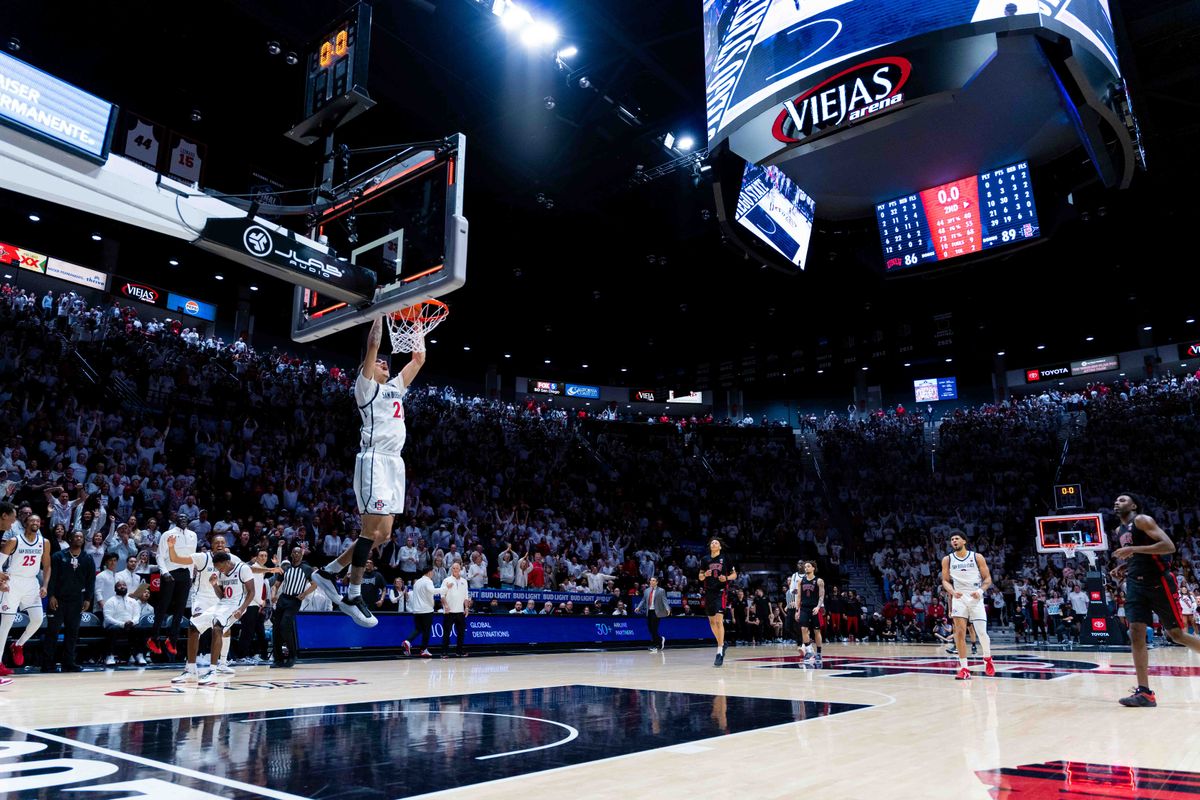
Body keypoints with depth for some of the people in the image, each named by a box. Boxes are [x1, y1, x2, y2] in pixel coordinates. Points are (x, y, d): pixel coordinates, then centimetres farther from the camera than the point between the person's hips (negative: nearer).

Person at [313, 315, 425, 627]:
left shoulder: (395, 387, 25)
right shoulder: (366, 385, 5)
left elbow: (419, 359, 29)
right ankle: (353, 596, -1)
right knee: (372, 529, -10)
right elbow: (373, 345, -5)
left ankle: (329, 571, 19)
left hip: (394, 461, 8)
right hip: (375, 459, -8)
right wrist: (380, 312, -1)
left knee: (383, 534, 7)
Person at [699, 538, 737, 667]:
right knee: (711, 621, 12)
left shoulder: (725, 558, 1)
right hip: (708, 592, 5)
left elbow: (734, 575, 6)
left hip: (721, 592, -5)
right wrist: (705, 575, -7)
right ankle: (721, 644, 33)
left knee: (719, 620, -16)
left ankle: (720, 653, -17)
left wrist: (726, 578, -13)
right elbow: (700, 577, 15)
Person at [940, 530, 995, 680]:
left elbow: (987, 578, 2)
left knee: (982, 632, -1)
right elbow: (945, 581, 5)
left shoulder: (977, 557, -1)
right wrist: (953, 592, -14)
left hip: (975, 598, -1)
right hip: (959, 598, 1)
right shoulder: (947, 560, 4)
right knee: (960, 632, -8)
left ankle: (987, 658, 29)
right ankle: (964, 668, -4)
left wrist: (980, 591, -16)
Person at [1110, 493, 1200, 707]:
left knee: (1177, 635, 3)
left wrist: (1133, 549, -26)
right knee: (1136, 634, -7)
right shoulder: (1119, 531, 17)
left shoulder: (1142, 520, -9)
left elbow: (1169, 546, -20)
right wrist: (1124, 565, 10)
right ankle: (1144, 692, -9)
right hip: (1135, 585, 7)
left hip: (1160, 583, -7)